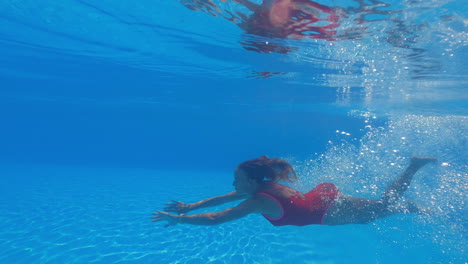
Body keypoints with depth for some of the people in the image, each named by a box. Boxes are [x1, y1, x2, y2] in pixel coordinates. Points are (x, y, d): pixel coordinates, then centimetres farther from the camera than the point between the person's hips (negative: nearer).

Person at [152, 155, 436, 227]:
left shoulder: (258, 200, -25)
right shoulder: (265, 186, -1)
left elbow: (216, 218, -26)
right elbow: (224, 198, 7)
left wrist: (178, 218, -16)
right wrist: (190, 206, 8)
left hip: (331, 211, -6)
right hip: (326, 195, 6)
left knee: (384, 207, 13)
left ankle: (414, 165, 18)